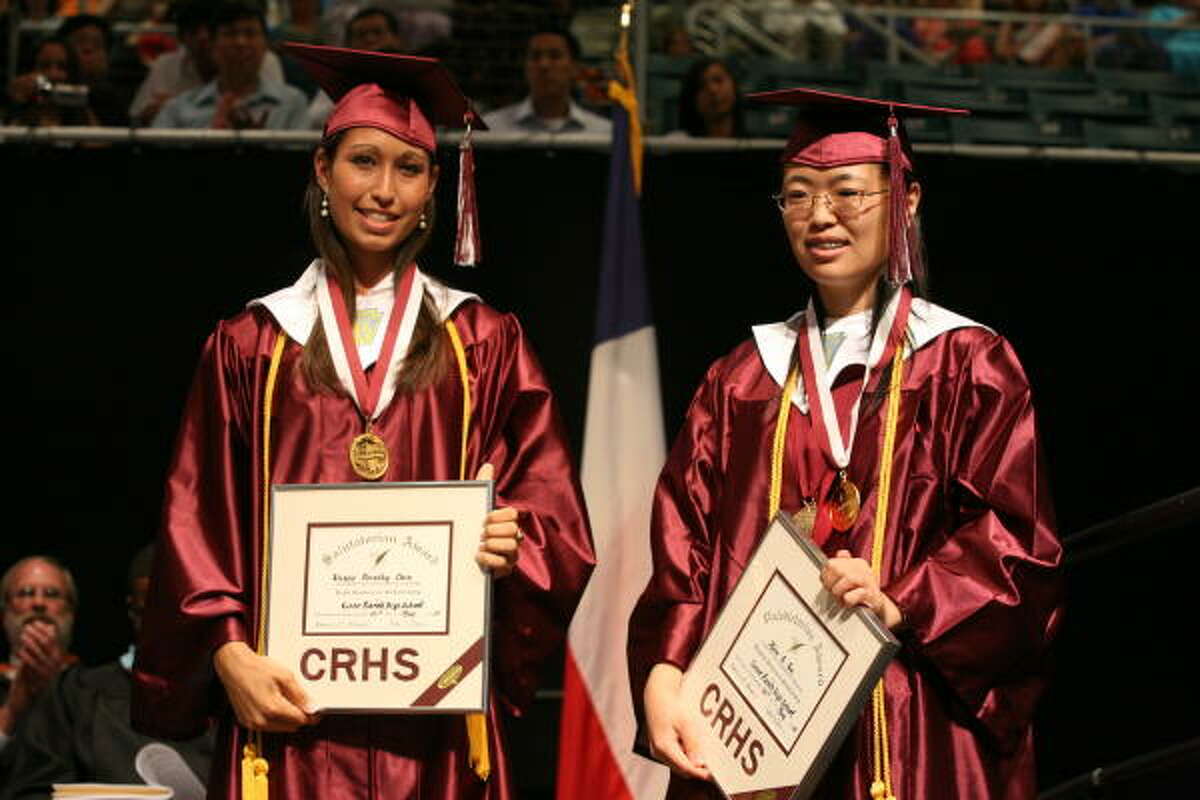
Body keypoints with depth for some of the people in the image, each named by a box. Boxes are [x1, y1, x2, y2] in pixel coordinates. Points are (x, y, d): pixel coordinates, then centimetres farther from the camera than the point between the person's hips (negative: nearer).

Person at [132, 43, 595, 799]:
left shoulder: (485, 346, 8)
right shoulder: (250, 345, 8)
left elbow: (554, 517, 6)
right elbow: (199, 525, 5)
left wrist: (510, 546, -16)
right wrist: (228, 653, -10)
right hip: (290, 713, 0)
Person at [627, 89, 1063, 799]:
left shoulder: (967, 366, 3)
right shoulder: (742, 381, 13)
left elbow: (1014, 544, -5)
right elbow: (684, 546, 5)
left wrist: (901, 605, -21)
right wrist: (662, 676, -12)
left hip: (914, 734, -3)